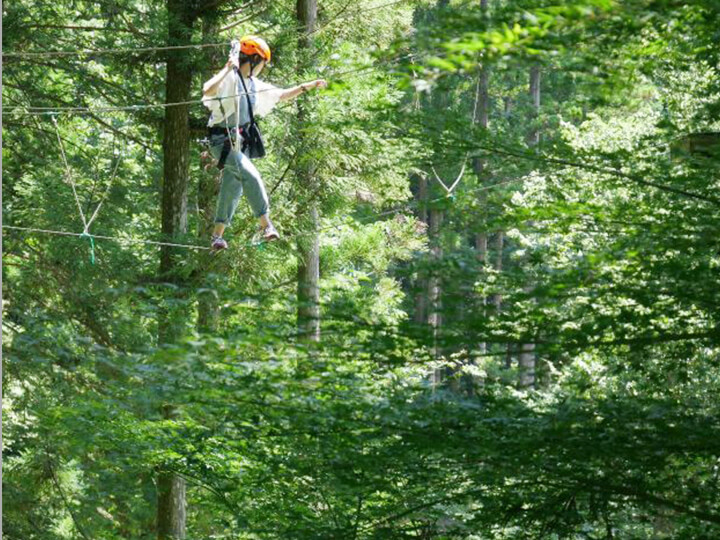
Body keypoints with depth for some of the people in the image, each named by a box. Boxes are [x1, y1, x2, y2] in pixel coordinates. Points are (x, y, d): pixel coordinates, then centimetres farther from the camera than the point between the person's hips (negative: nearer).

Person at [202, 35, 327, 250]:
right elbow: (208, 90, -35)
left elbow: (281, 95, 25)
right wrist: (228, 69, -36)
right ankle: (266, 224, -26)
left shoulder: (253, 85, 13)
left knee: (233, 188, 10)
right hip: (221, 141, -9)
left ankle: (217, 235, 18)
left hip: (239, 142, 9)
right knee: (250, 176, -24)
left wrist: (309, 86, 22)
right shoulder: (229, 79, -15)